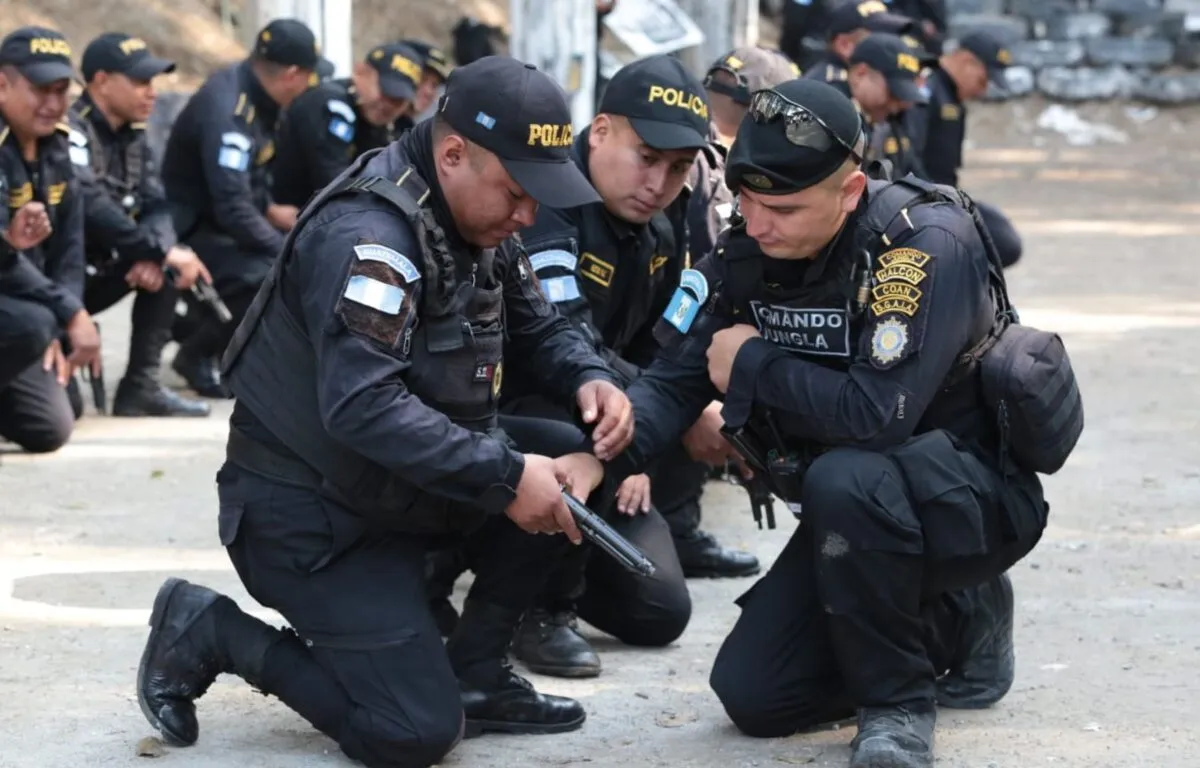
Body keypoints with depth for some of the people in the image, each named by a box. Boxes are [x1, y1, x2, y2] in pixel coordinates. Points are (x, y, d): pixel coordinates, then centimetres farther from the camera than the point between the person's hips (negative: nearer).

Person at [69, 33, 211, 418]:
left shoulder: (132, 135, 8)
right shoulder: (71, 130, -19)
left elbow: (155, 206, 1)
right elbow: (90, 208, -31)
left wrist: (154, 256, -21)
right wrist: (161, 251, -29)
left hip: (93, 272, 9)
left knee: (162, 265, -6)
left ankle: (142, 385, -4)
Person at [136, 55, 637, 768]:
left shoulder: (480, 221, 2)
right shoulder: (369, 233, -26)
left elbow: (541, 326, 14)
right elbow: (360, 406, -36)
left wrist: (592, 380, -10)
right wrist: (505, 479, -35)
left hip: (395, 487, 9)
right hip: (309, 512, -9)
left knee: (573, 461, -5)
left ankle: (475, 673, 7)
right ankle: (210, 632, 2)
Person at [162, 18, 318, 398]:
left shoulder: (257, 98, 3)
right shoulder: (227, 110, -26)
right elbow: (232, 209, -30)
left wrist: (270, 209, 1)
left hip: (222, 222, 10)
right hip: (190, 230, -10)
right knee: (266, 274, -31)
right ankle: (197, 354, -8)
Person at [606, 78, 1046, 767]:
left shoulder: (926, 245, -27)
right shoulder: (748, 251, -6)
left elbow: (876, 414, -37)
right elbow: (675, 381, -7)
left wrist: (753, 364, -23)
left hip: (978, 495, -7)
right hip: (855, 512, 8)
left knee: (843, 481, -38)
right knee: (752, 696, -2)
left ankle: (900, 703, -16)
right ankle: (953, 627, 18)